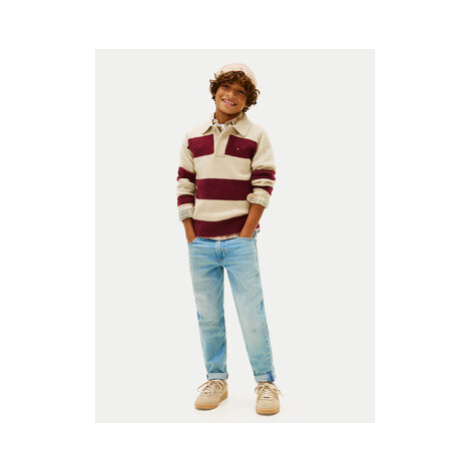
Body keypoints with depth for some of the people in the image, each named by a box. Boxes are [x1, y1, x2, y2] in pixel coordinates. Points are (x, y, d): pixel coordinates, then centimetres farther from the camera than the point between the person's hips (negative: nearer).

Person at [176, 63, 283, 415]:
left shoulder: (256, 137, 3)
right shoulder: (193, 138, 11)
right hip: (201, 242, 3)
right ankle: (216, 380, 23)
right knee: (208, 315, 9)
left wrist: (246, 234, -9)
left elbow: (263, 187, -3)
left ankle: (266, 383, 13)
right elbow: (184, 186, 10)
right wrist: (190, 234, 2)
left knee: (251, 313, -2)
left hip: (239, 240, -3)